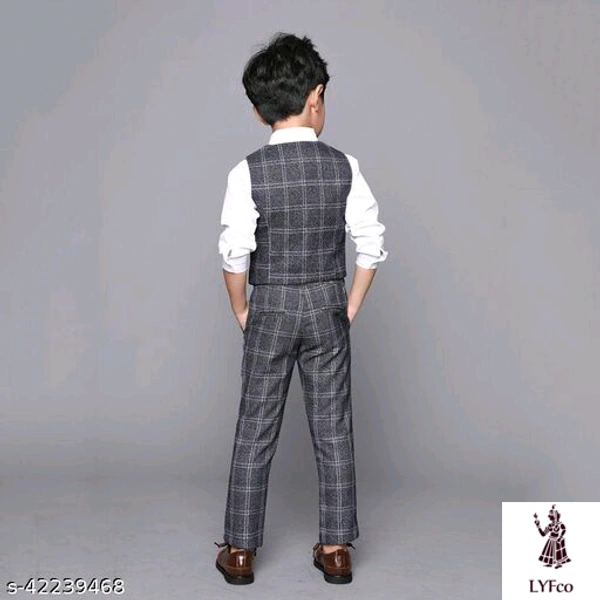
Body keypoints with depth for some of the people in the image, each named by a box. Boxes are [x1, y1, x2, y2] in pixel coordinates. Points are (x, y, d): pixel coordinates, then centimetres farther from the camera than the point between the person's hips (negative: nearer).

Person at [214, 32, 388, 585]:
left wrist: (242, 313, 4)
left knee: (256, 430, 8)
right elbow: (372, 244, -3)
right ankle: (335, 549, 18)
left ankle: (240, 550, 16)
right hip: (326, 307, 2)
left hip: (270, 309, -1)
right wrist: (349, 310, 6)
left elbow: (234, 254, -10)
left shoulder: (249, 172, -10)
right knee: (333, 429, 9)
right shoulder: (344, 166, -5)